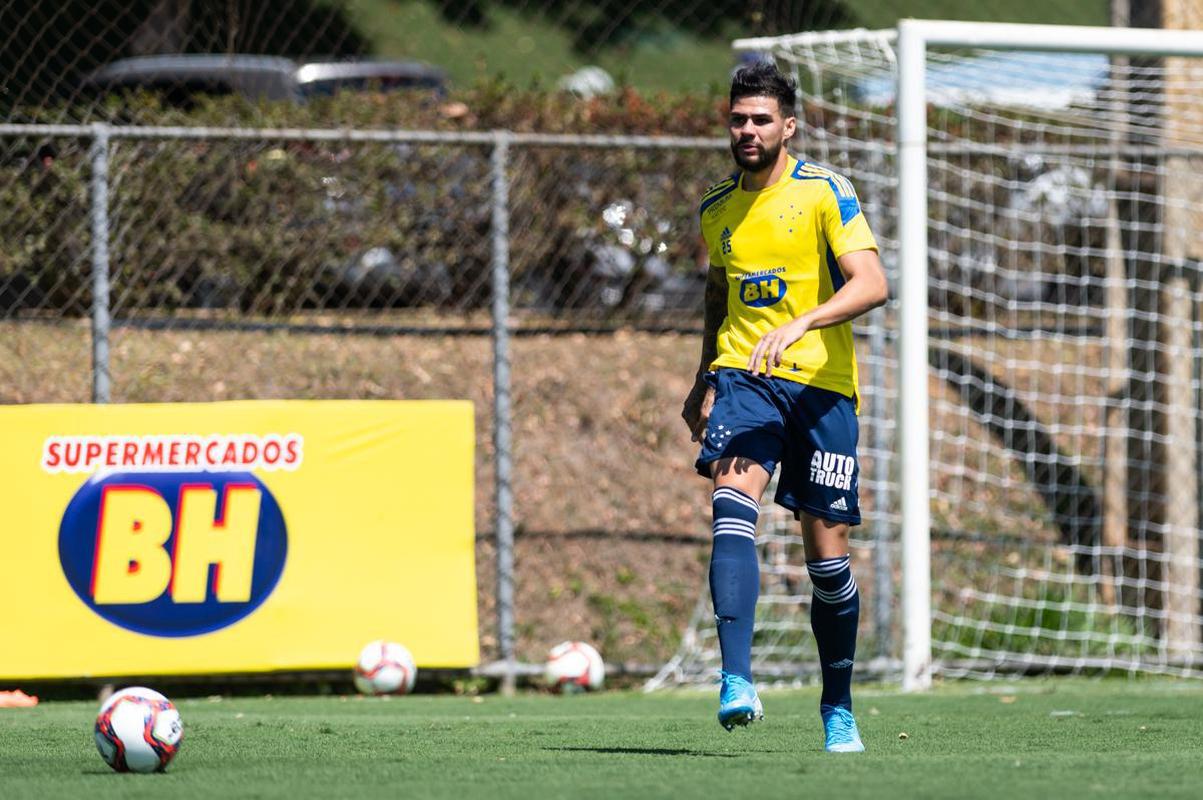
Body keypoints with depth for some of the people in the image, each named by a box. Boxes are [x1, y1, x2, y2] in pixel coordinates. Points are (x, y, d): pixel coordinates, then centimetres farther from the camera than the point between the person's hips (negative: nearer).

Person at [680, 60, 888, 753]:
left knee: (827, 552, 1)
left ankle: (839, 709, 20)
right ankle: (737, 682, -35)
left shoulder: (825, 193, -4)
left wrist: (799, 326, -28)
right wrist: (706, 379, 25)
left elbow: (872, 284, -16)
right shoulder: (717, 210, 12)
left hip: (821, 383, -2)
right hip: (743, 377, 3)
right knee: (733, 505, -25)